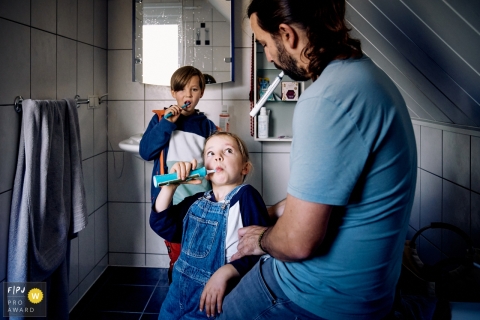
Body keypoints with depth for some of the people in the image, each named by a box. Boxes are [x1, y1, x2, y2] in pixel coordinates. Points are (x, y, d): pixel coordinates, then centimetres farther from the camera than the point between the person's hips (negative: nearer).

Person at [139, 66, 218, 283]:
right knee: (178, 258, 6)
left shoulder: (207, 126, 7)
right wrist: (167, 123, -15)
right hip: (171, 202, -1)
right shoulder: (161, 119, 3)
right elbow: (145, 152, -8)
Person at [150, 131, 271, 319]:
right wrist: (170, 185, -6)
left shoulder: (246, 196, -13)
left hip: (218, 297, -6)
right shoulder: (196, 202, 7)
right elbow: (162, 225, 5)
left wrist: (224, 273, -29)